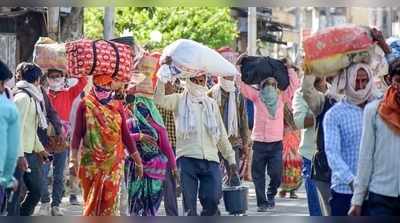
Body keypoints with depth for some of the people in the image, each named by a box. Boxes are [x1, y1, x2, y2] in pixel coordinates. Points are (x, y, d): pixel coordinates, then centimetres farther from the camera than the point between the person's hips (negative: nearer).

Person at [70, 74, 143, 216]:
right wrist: (73, 159, -11)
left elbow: (126, 135, 10)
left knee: (110, 200, -2)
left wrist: (138, 161, 7)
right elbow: (77, 134, -1)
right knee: (91, 200, -1)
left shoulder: (117, 106, 8)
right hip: (91, 161, -2)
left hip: (113, 162, 2)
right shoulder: (86, 105, 2)